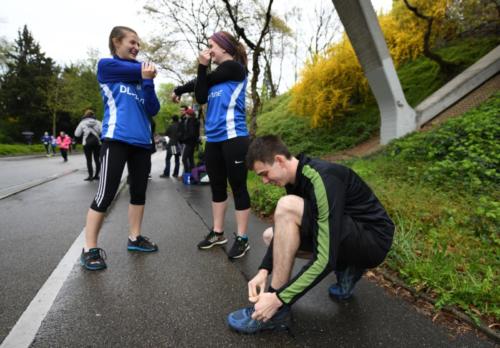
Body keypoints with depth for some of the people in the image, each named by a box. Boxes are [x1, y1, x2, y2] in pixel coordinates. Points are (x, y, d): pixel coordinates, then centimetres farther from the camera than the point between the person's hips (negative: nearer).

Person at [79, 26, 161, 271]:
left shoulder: (141, 73, 18)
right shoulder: (106, 65, 6)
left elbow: (153, 110, 7)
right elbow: (136, 70, -6)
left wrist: (148, 81, -5)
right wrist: (145, 71, 15)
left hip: (142, 140, 6)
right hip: (116, 138, -6)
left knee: (139, 192, 10)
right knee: (106, 194, -9)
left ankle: (134, 238, 23)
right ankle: (89, 248, 2)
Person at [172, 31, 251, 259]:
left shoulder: (235, 68, -2)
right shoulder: (216, 75, 20)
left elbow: (203, 82, -2)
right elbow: (201, 97, 9)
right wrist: (202, 67, 5)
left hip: (233, 138, -8)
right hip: (213, 140, 8)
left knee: (238, 187, -3)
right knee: (217, 187, 12)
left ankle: (242, 238, 6)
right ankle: (217, 232, 24)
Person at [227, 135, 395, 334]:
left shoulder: (323, 181, -28)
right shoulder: (297, 177, -1)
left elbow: (326, 259, -30)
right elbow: (286, 231, 7)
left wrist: (279, 298, -26)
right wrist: (263, 271, -6)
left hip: (373, 240, -9)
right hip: (352, 233, 9)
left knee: (287, 207, -28)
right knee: (271, 235, 11)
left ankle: (277, 311, -17)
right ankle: (345, 269, 8)